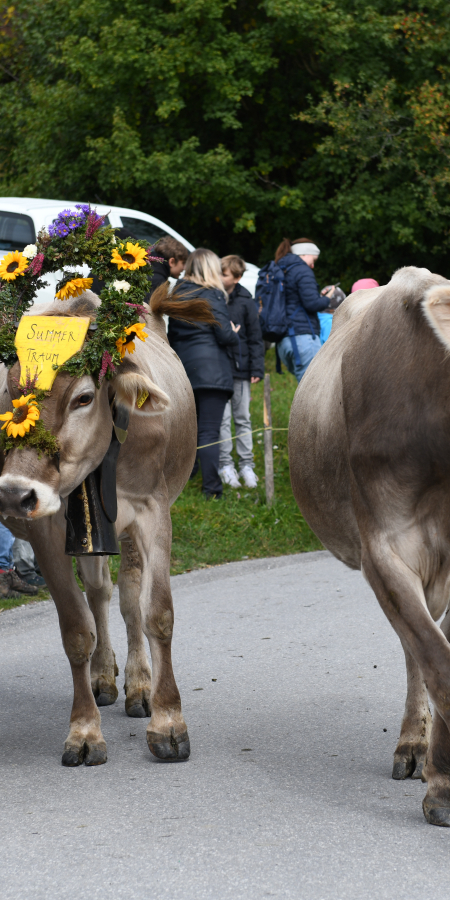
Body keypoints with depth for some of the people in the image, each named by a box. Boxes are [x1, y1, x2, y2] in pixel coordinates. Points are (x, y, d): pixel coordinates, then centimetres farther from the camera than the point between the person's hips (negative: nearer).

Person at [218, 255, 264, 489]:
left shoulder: (245, 301, -1)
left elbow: (255, 336, 3)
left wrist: (256, 368, -2)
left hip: (240, 367, 0)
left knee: (243, 417, 8)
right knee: (222, 417, 0)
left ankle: (246, 464, 14)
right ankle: (225, 464, 7)